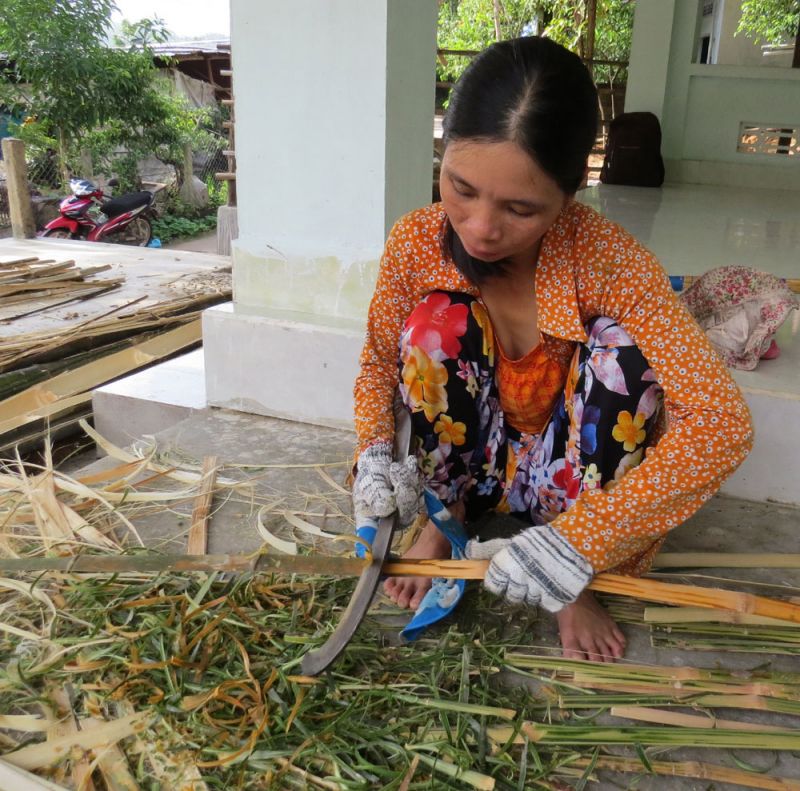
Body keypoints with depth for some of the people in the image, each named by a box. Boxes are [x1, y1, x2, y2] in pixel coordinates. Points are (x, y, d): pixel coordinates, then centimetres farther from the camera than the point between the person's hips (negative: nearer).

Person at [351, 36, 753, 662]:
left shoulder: (606, 259, -28)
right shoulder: (416, 242, -20)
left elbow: (723, 420, -34)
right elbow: (379, 360, -3)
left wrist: (574, 543, -39)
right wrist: (375, 453, -24)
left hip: (565, 466, -1)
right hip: (469, 461, 2)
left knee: (622, 350, -30)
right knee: (438, 319, -26)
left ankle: (566, 575, -14)